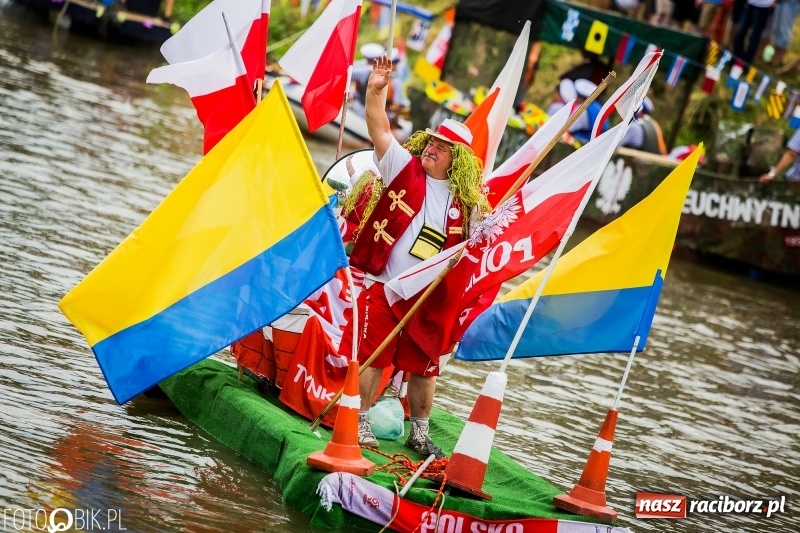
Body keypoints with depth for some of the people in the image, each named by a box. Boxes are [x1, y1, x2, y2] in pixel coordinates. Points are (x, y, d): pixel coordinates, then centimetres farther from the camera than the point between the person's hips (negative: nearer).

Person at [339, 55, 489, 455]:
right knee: (370, 357, 0)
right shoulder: (405, 168, 0)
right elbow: (380, 129, -11)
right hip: (381, 286, -2)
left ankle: (418, 432, 24)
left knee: (424, 367, 10)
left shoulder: (463, 201, 4)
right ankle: (360, 423, 13)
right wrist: (375, 91, -22)